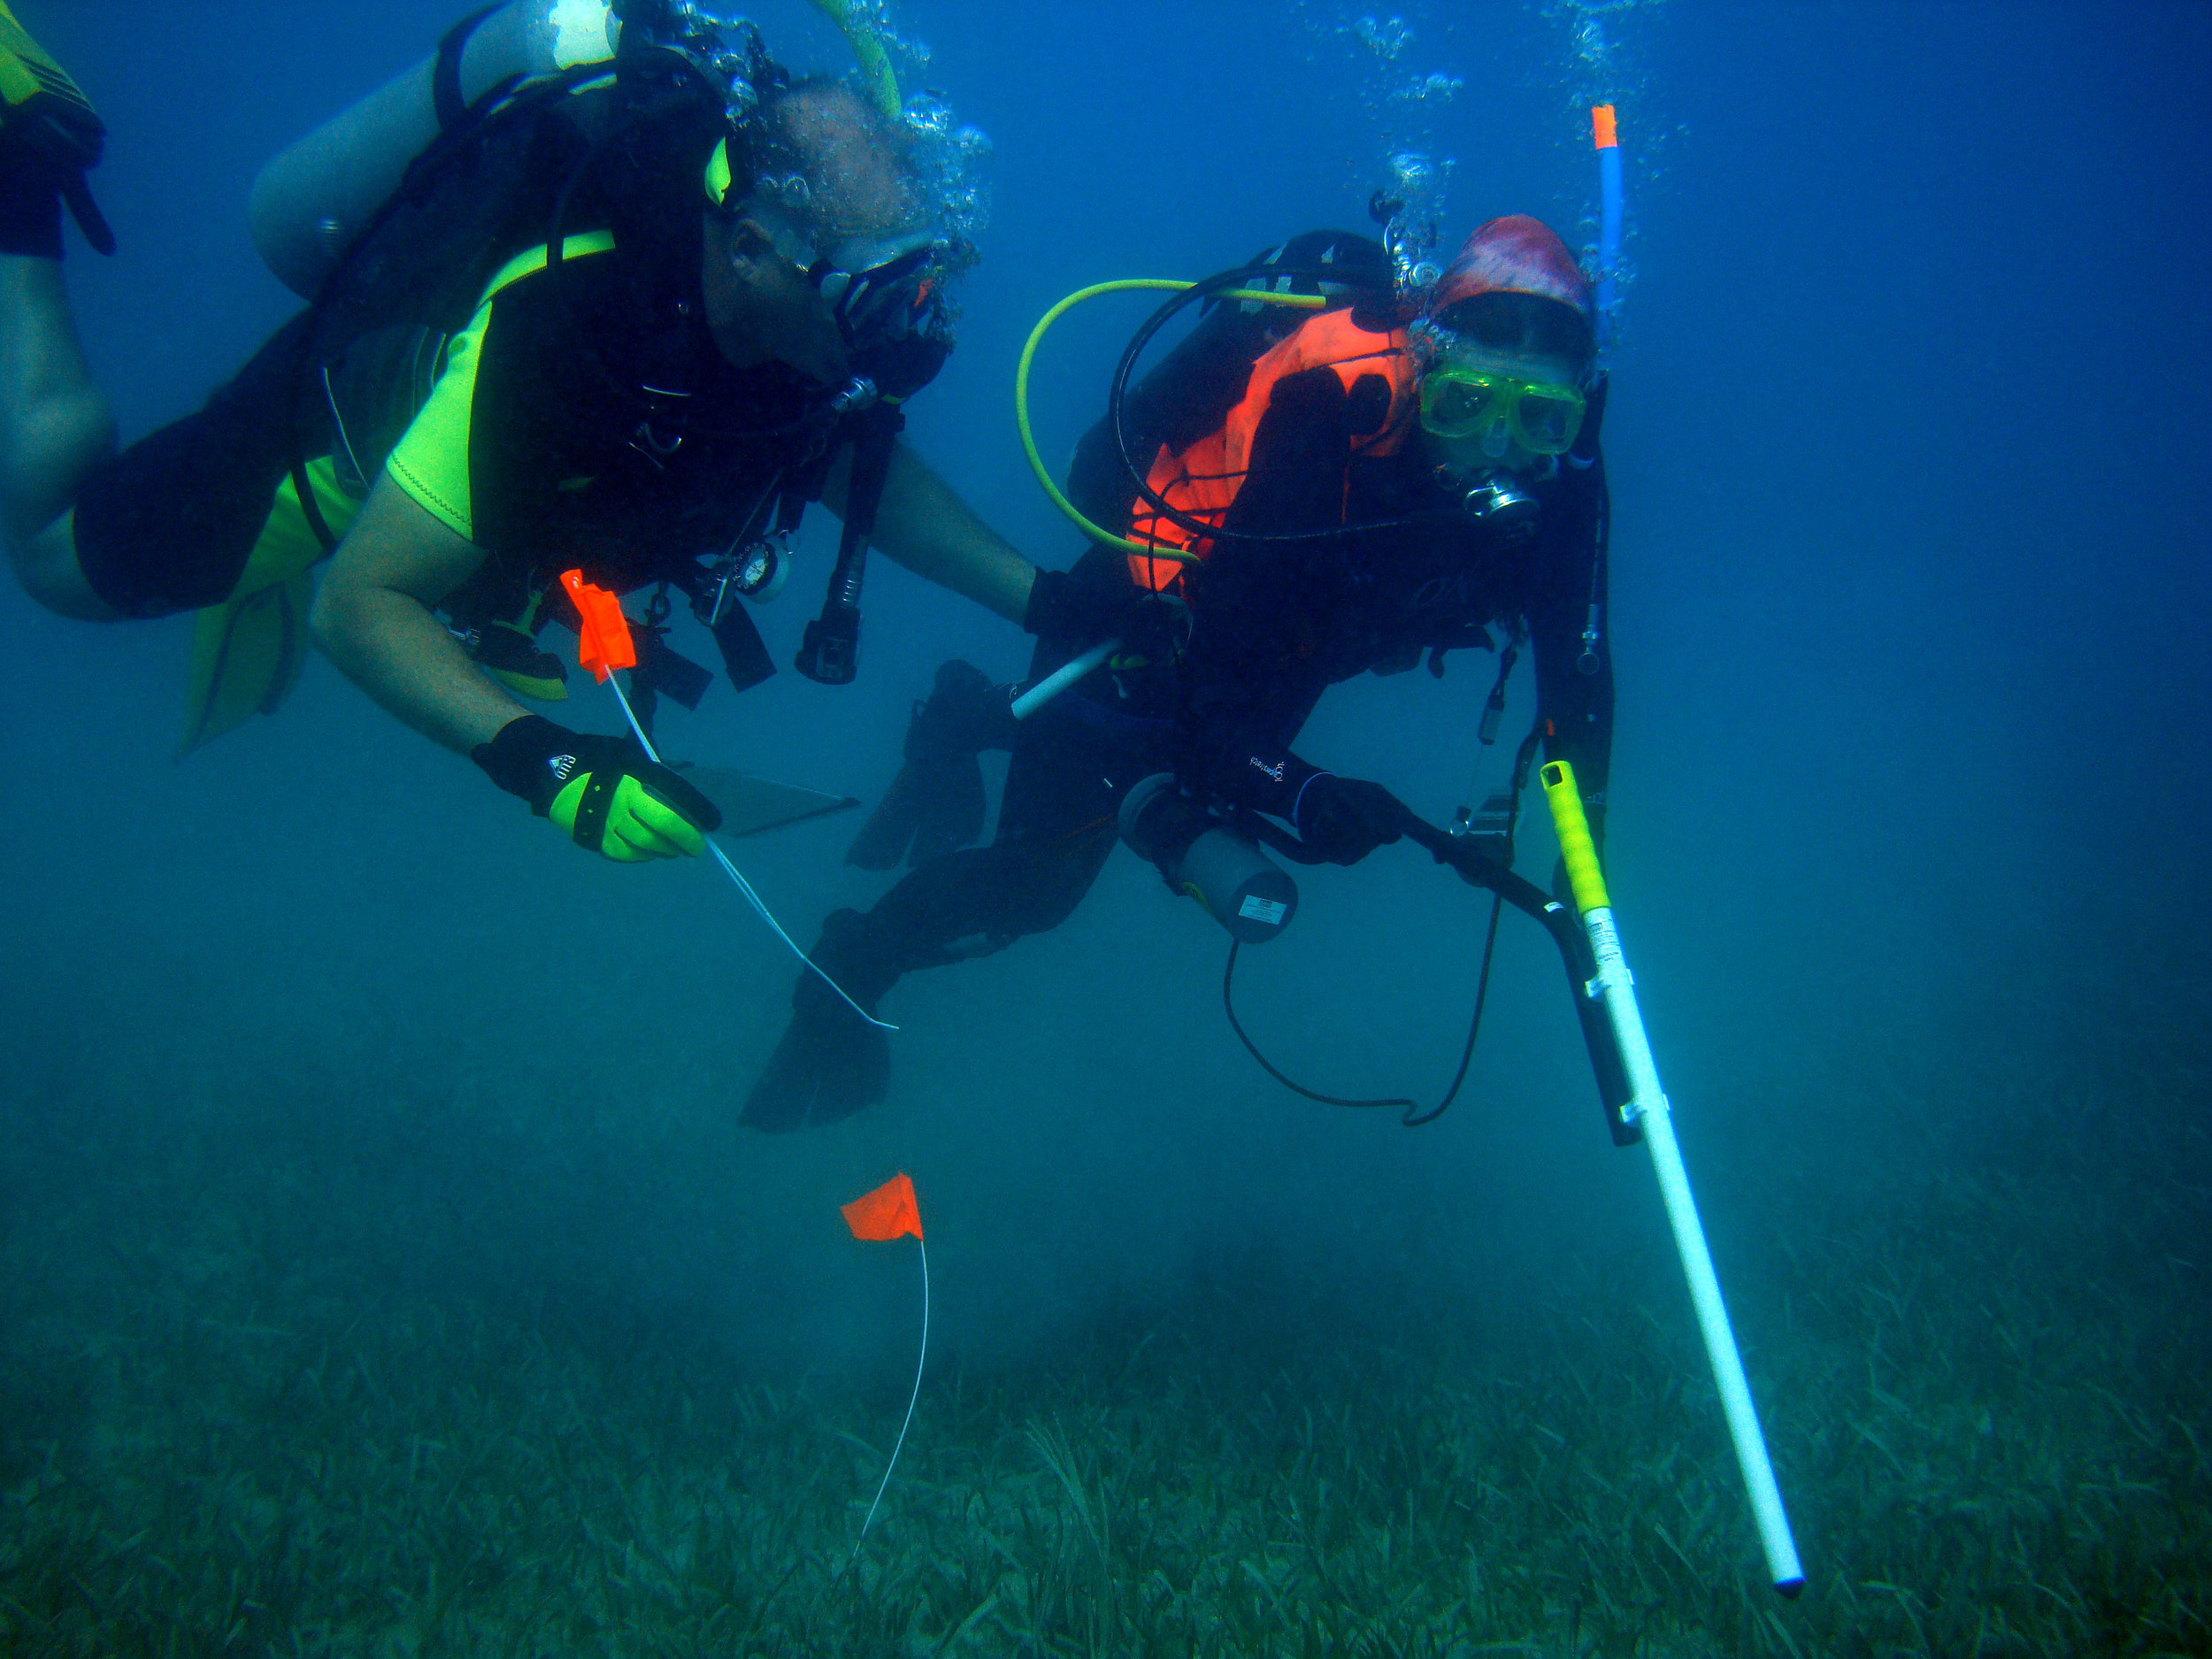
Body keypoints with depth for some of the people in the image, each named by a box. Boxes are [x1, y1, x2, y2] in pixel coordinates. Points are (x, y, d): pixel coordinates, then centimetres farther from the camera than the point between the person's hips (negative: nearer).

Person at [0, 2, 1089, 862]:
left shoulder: (814, 296, -30)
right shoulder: (551, 328, -48)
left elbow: (859, 462, -9)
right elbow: (356, 605, -42)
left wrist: (1039, 597, -20)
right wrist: (541, 762, -57)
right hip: (339, 442, -5)